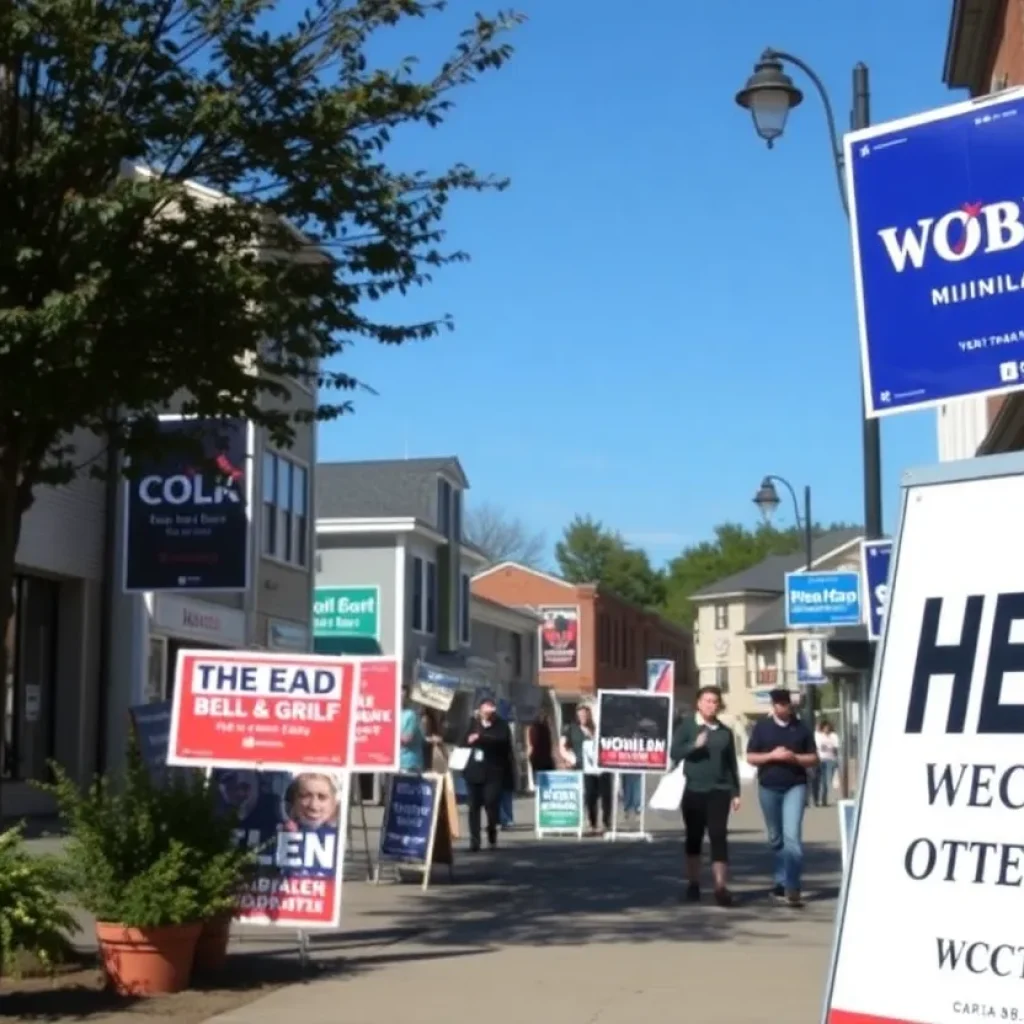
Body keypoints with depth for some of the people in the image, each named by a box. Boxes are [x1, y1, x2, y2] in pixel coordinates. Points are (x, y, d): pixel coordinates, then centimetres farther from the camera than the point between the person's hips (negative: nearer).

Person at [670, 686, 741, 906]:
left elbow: (732, 763, 14)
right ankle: (693, 884, 21)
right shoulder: (687, 725, 1)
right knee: (694, 837, 9)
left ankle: (721, 887, -14)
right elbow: (674, 752, -7)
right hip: (693, 790, -1)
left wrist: (736, 792, 10)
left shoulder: (725, 731, 9)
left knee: (718, 836, -9)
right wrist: (695, 745, -23)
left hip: (719, 791, 1)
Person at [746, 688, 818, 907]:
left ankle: (792, 888, -18)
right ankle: (780, 882, 25)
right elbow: (750, 757, 2)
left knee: (792, 836, -15)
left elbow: (813, 758, 6)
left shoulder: (801, 728, 5)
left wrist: (794, 757, -13)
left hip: (795, 787, -2)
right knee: (776, 839, 11)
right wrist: (772, 755, -14)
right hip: (768, 788, 2)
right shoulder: (761, 727, 5)